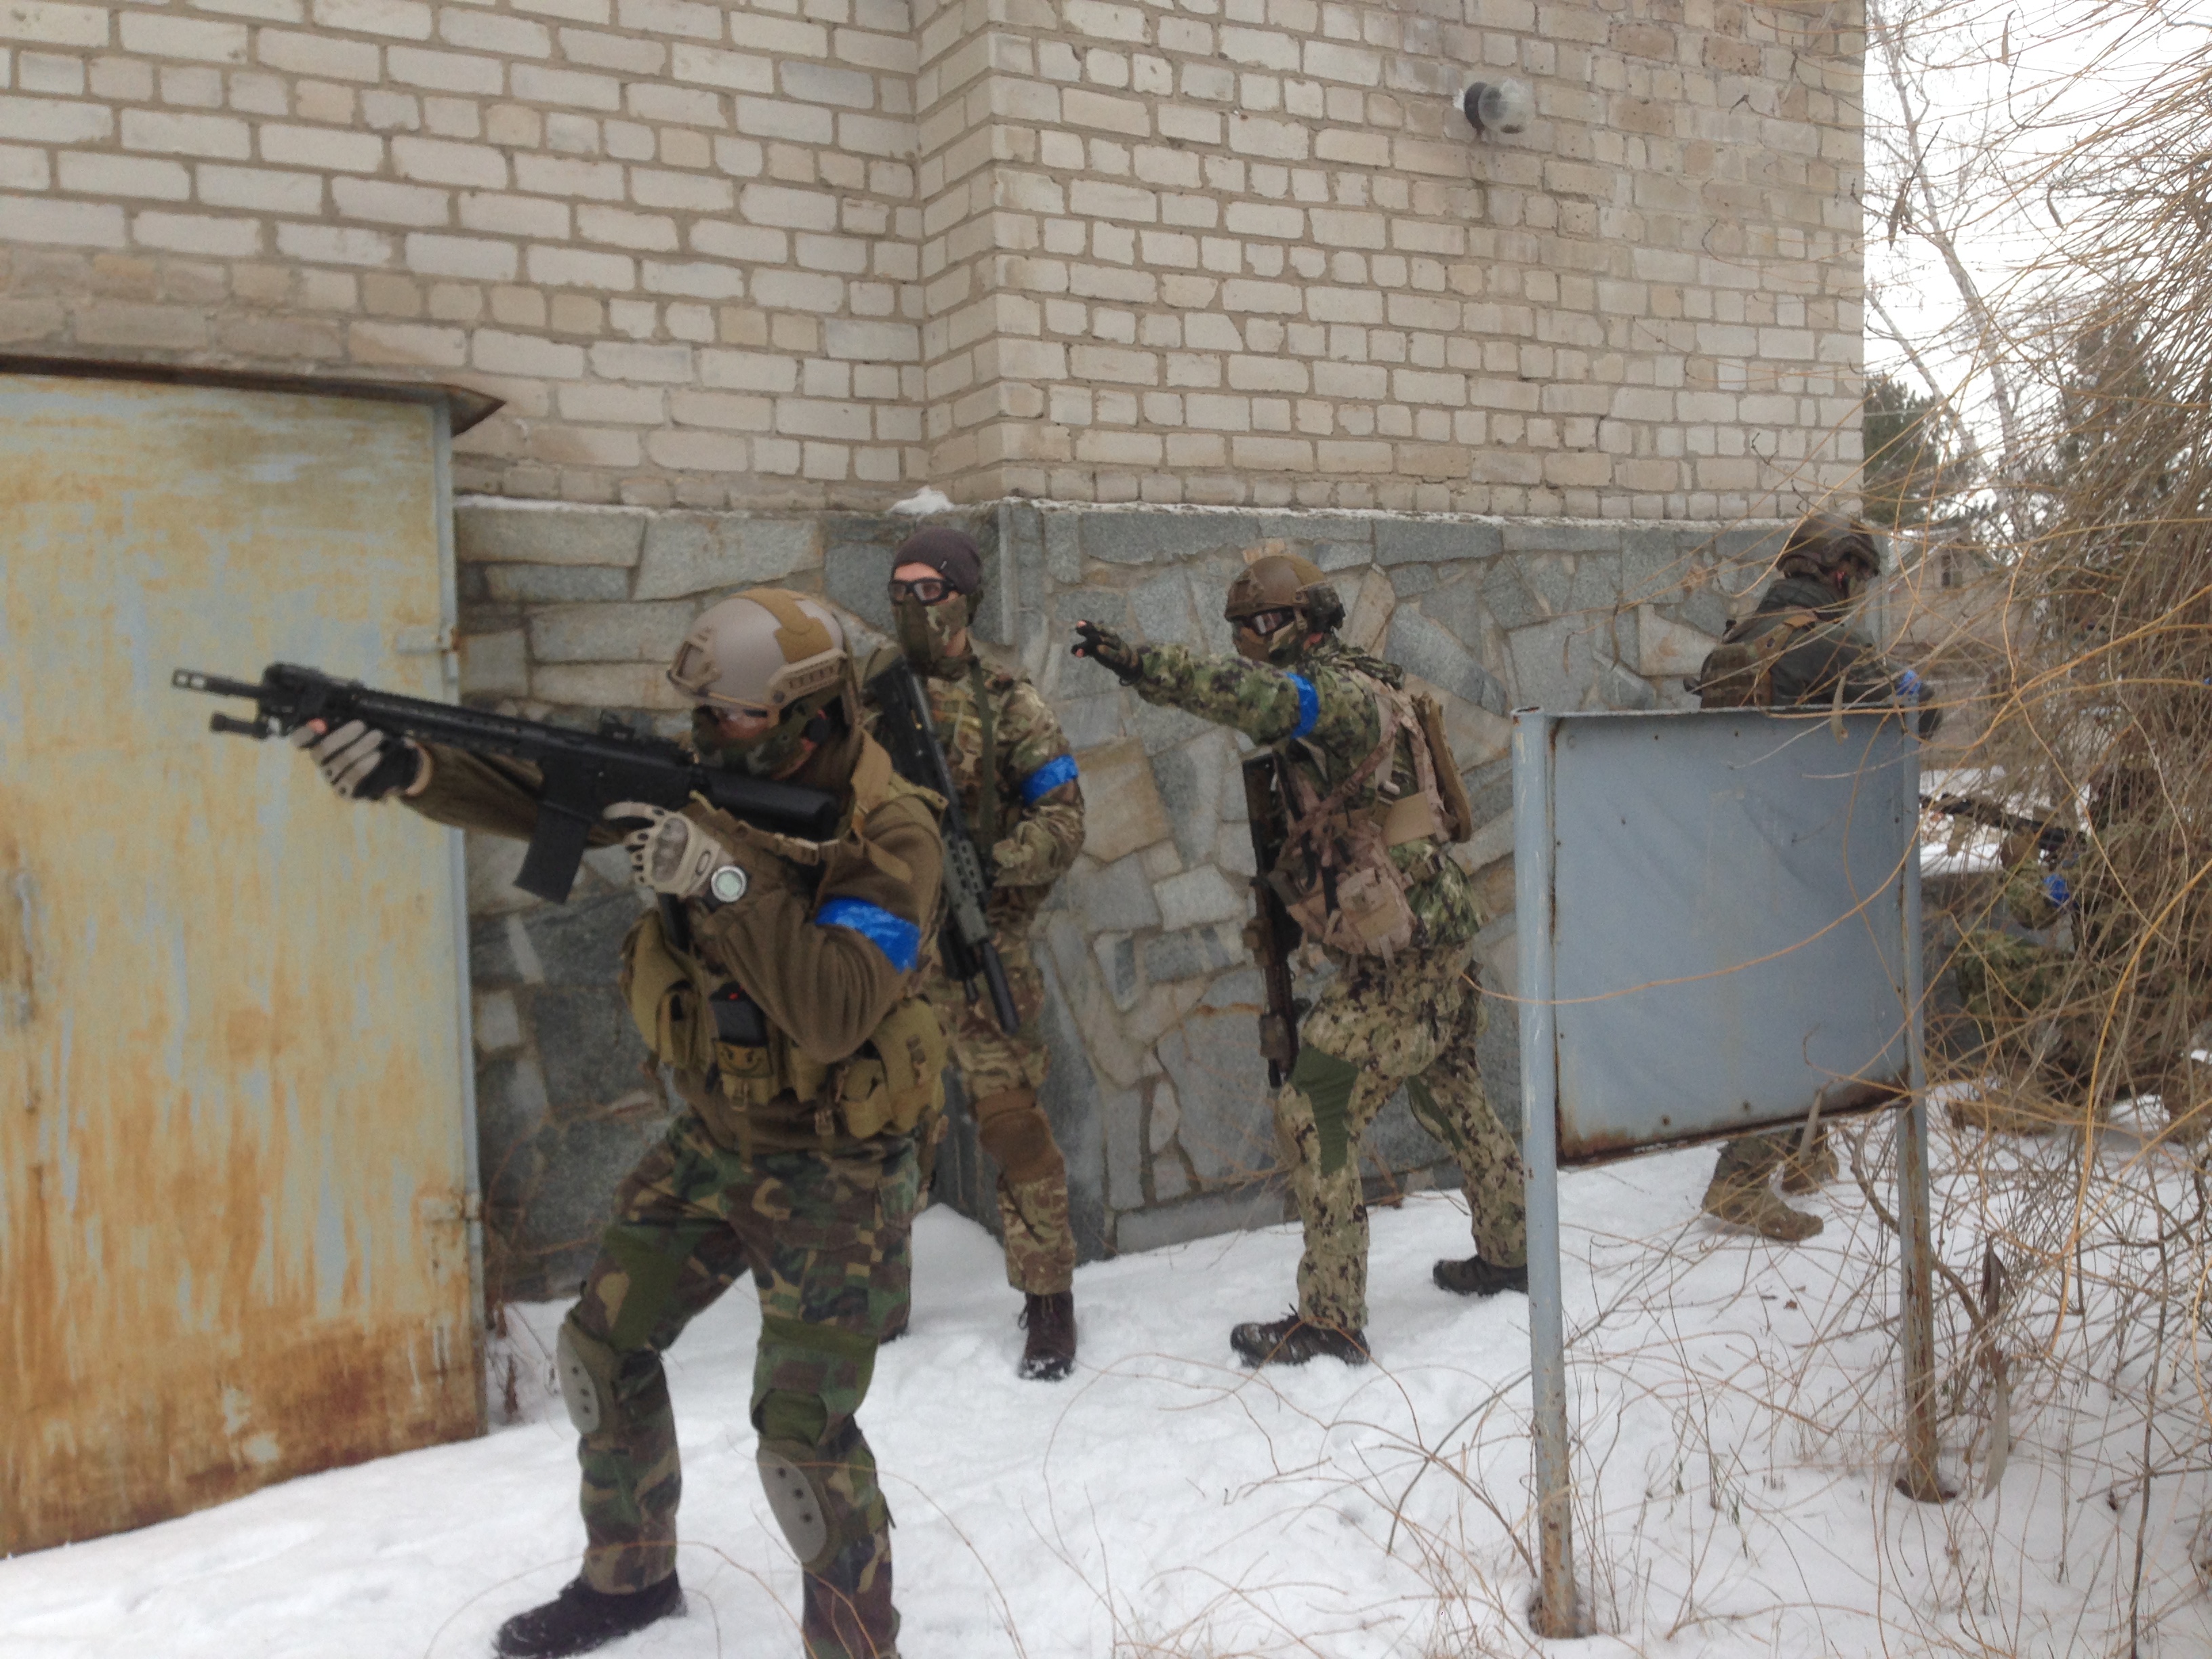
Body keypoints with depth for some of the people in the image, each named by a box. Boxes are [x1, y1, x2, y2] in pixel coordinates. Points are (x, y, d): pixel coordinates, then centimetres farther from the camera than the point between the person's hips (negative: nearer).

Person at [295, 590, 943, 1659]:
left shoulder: (890, 833, -23)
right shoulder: (708, 775, -5)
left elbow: (835, 1014, -33)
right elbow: (532, 798, -10)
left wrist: (724, 881, -39)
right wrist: (408, 768, -28)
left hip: (830, 1169, -7)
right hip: (711, 1142, 7)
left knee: (803, 1434, -8)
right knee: (602, 1348, 16)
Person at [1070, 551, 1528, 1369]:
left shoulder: (1345, 693, -19)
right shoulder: (1358, 687, 13)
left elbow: (1265, 696, -39)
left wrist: (1139, 662, -42)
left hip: (1403, 955, -10)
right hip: (1441, 937, 10)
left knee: (1313, 1113, -8)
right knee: (1450, 1095, 25)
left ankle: (1330, 1321, -2)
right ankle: (1509, 1251, 42)